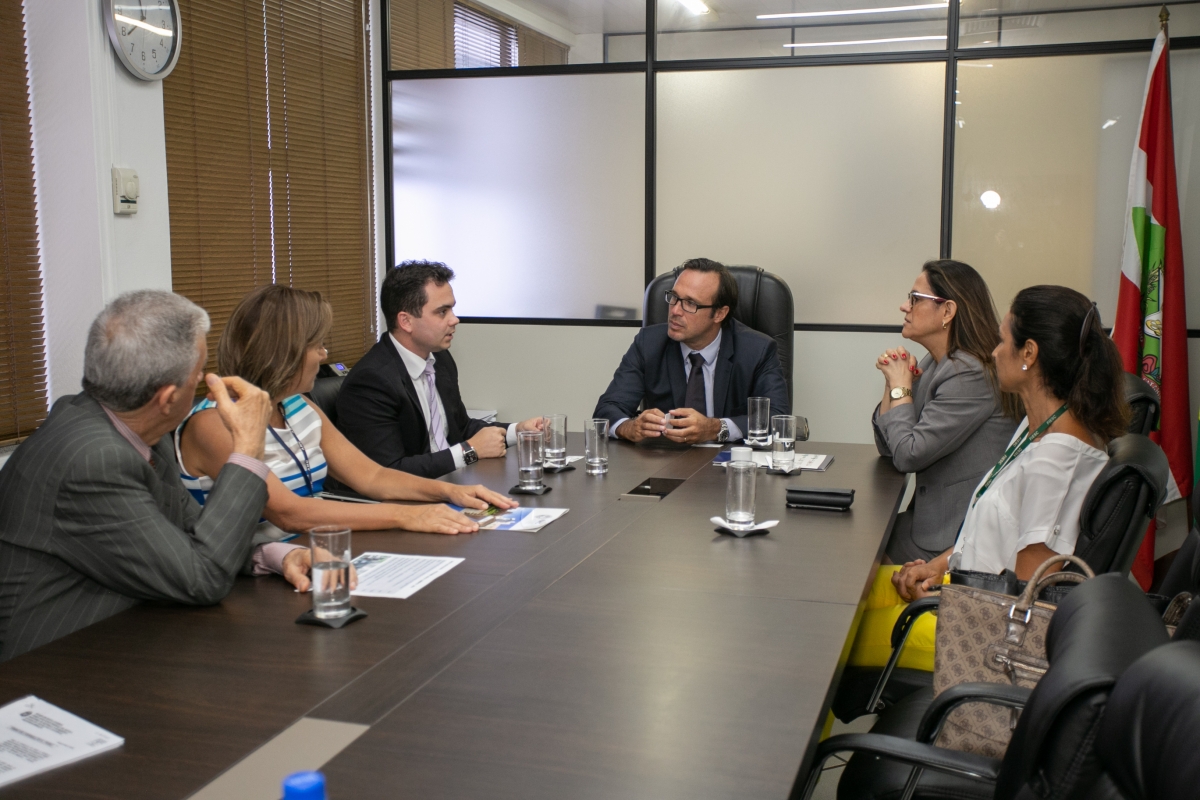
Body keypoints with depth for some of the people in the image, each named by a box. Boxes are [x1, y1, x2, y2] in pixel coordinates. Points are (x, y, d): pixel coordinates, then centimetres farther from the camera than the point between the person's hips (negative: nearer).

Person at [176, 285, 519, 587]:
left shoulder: (301, 409, 10)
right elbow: (288, 512, -25)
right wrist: (403, 516, -27)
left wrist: (449, 490, -3)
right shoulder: (212, 424, -16)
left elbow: (370, 476, 13)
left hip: (310, 563, 8)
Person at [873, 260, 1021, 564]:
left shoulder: (971, 375, -20)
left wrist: (901, 386, -9)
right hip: (935, 516, 8)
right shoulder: (933, 363, 8)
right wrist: (894, 382, -3)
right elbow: (887, 447, 10)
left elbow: (908, 455, -21)